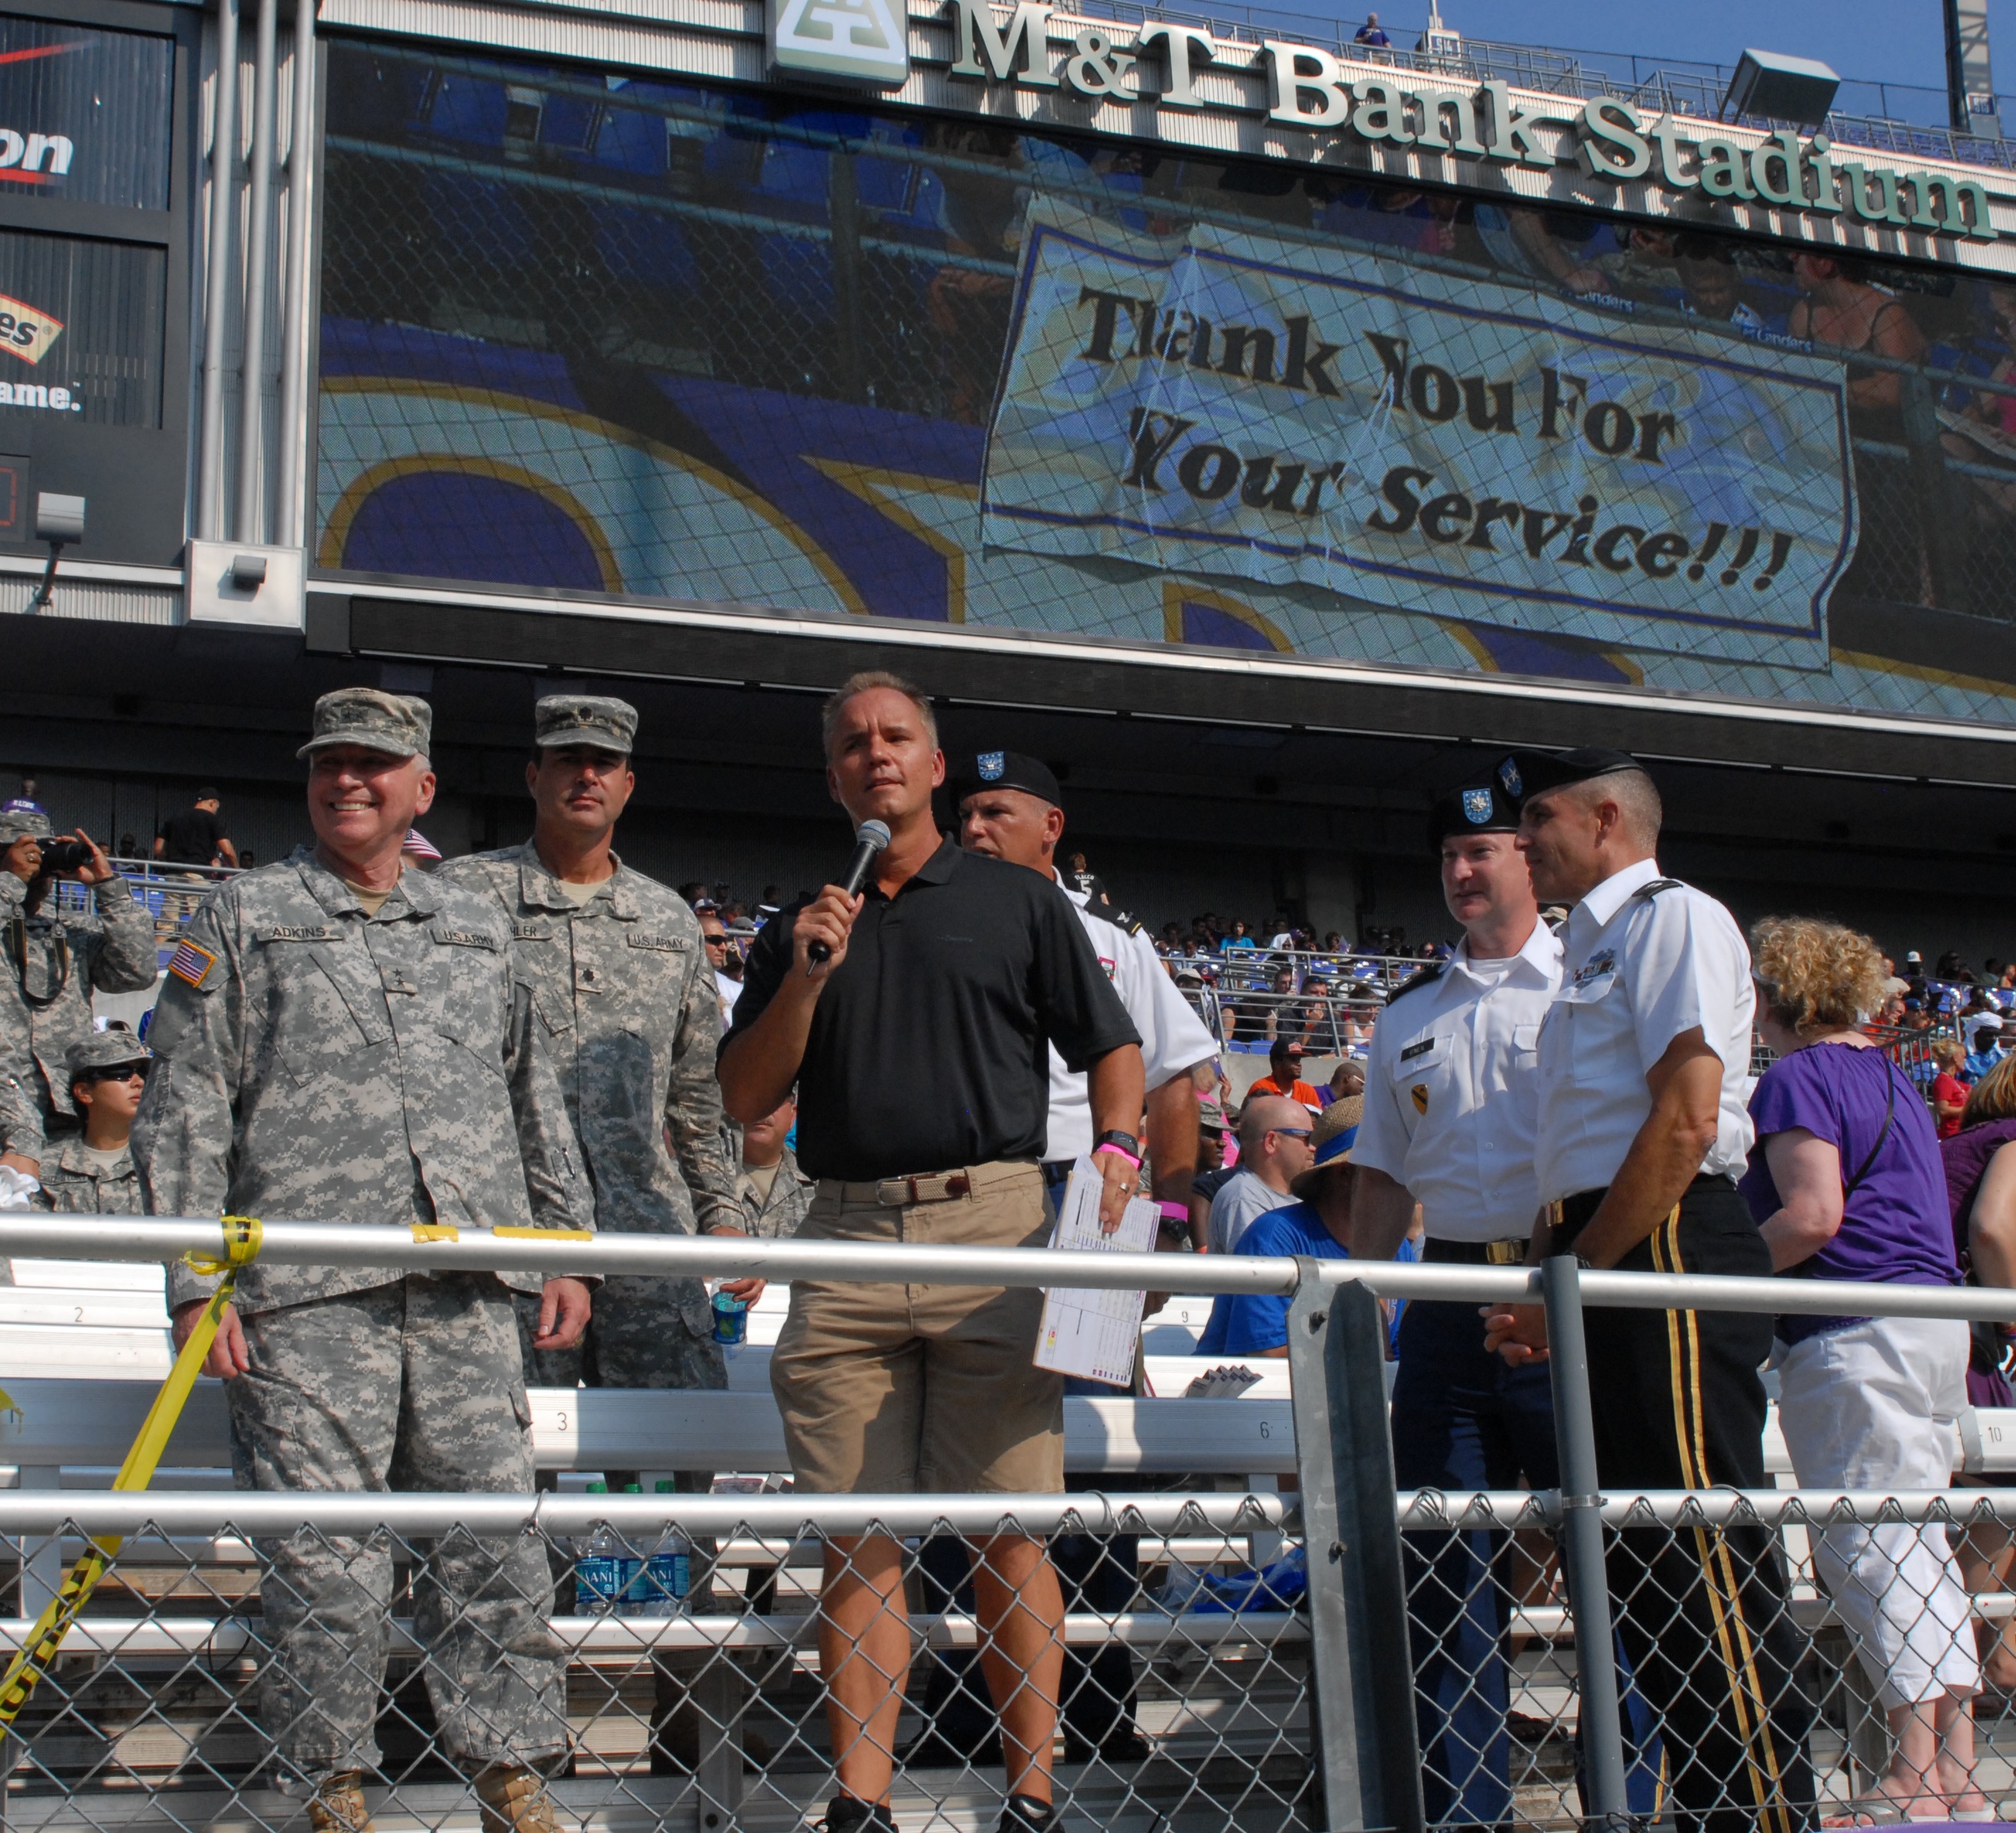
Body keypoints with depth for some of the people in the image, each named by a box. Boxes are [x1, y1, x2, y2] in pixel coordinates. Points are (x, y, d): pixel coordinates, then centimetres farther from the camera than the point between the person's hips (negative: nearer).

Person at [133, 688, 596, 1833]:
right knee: (326, 1557, -2)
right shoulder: (243, 920, 9)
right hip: (305, 1298, -3)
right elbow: (184, 1112, 4)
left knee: (497, 1537, 2)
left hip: (469, 1290, 3)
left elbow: (537, 1101, 23)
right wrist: (197, 1284, -3)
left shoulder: (478, 929, 19)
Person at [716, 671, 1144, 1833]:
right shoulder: (800, 928, 19)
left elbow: (1115, 1048, 12)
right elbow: (745, 1100, 13)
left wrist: (1118, 1145, -7)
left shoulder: (1020, 902, 14)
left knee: (1007, 1530, -4)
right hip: (846, 1235, 2)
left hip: (993, 1224, -2)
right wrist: (805, 978, -1)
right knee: (858, 1540, 0)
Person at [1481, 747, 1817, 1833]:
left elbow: (1685, 1119, -15)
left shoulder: (1673, 918, -5)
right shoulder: (1589, 950, 23)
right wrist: (1543, 1281, 11)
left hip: (1666, 1255, -10)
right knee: (1634, 1559, 10)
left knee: (1706, 1560, -11)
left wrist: (1574, 1276, -13)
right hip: (1604, 1276, 10)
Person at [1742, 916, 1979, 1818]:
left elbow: (1813, 1214, -19)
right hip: (1932, 1325, 10)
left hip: (1853, 1337, -10)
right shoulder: (1890, 1077, 21)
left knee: (1867, 1548, -7)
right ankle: (1955, 1766, 11)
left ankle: (1913, 1775, -7)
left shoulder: (1798, 1078, -8)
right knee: (1917, 1546, 10)